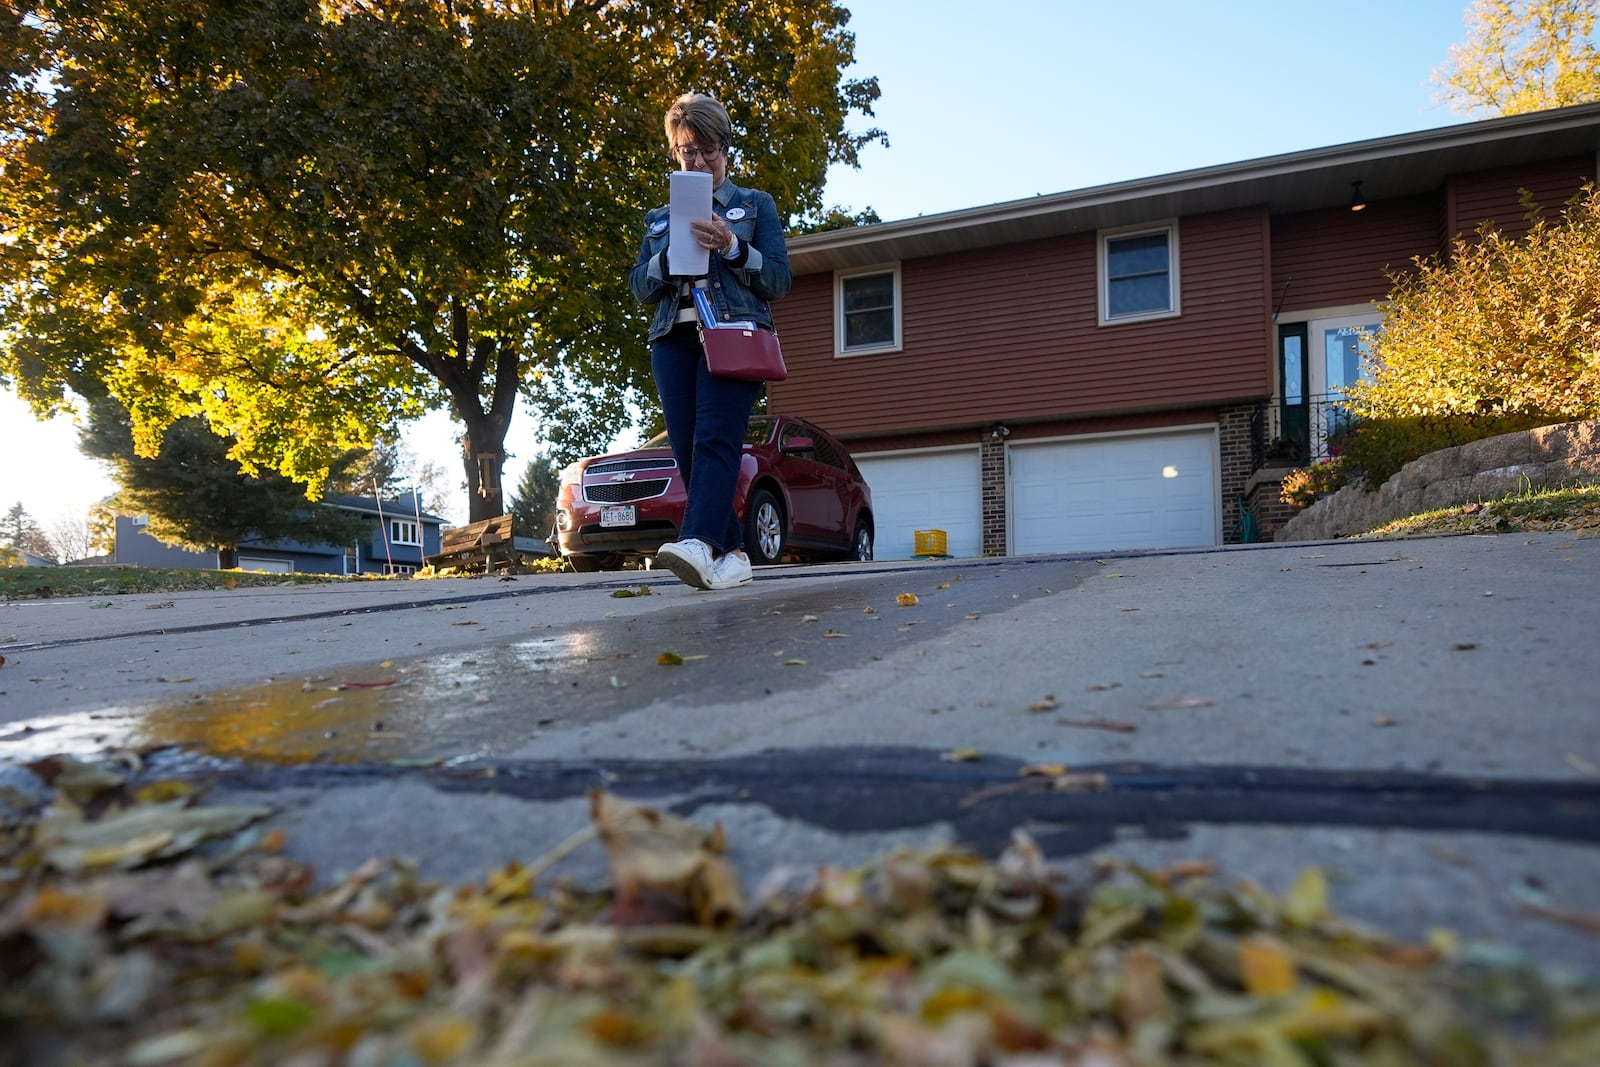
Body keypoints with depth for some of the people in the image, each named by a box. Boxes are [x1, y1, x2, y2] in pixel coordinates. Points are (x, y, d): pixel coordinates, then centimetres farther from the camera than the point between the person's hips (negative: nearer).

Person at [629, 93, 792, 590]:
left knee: (715, 437, -23)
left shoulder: (756, 205, 17)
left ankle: (699, 544, -39)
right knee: (688, 451, -5)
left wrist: (731, 245, -10)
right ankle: (732, 554, 0)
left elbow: (779, 280, 6)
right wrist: (670, 255, -4)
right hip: (674, 339, 4)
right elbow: (640, 287, 16)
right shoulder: (661, 218, 26)